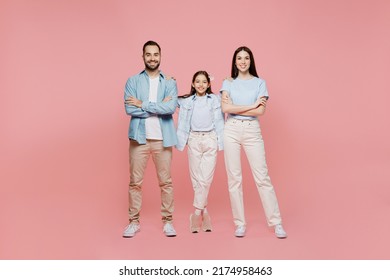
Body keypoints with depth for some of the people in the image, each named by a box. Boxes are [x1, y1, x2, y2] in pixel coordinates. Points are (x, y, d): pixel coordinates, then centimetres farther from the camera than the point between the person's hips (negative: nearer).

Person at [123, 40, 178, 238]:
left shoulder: (170, 83, 5)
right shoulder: (133, 81, 5)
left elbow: (171, 107, -12)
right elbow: (129, 109, -8)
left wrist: (143, 104, -11)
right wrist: (158, 107, -10)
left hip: (162, 139, 0)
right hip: (139, 138, 0)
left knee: (165, 182, 5)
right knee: (135, 182, 5)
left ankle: (167, 221, 18)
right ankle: (134, 221, 17)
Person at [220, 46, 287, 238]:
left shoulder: (260, 83, 7)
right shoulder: (228, 83, 8)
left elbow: (261, 111, -6)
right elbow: (225, 108, -8)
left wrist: (235, 108, -6)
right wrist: (251, 106, -8)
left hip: (252, 131, -1)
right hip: (232, 130, 1)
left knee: (262, 177, -3)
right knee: (234, 178, 2)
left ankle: (276, 223, 3)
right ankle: (240, 223, 11)